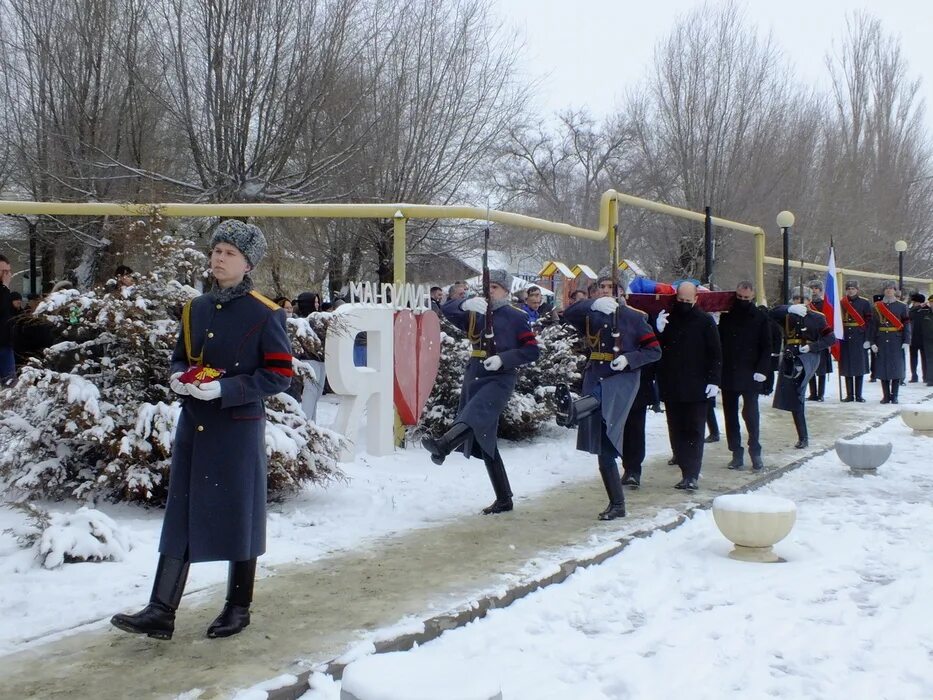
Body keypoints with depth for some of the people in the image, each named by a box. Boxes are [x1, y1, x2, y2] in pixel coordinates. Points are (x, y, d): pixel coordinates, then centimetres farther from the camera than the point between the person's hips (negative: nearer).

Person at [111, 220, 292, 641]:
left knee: (240, 515, 6)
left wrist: (225, 388, -20)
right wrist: (179, 378, -4)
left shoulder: (265, 315, -8)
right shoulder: (195, 309, 9)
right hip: (193, 427, 5)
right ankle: (161, 612, 8)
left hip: (239, 429, -5)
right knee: (181, 515, 5)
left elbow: (279, 375, -11)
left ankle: (238, 608, 21)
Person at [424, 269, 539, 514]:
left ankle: (442, 445, -64)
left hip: (500, 378, -6)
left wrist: (503, 359, -16)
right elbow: (447, 309, 1)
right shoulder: (476, 315, 16)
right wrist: (465, 304, -20)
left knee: (476, 413, -36)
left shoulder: (516, 317, 3)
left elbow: (532, 350, -2)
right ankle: (503, 500, 17)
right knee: (485, 443, 8)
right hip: (474, 378, 6)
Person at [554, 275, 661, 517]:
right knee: (603, 449, 1)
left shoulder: (633, 317, 3)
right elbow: (568, 314, -7)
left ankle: (572, 410, -73)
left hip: (622, 378, -3)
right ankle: (617, 504, 9)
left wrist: (628, 358, -16)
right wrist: (593, 304, -20)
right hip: (595, 377, 3)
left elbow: (654, 350, 0)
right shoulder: (591, 315, 13)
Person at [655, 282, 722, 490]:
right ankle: (687, 471, 12)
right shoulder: (666, 318, 8)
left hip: (697, 388, -4)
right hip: (671, 387, 4)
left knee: (694, 431, -2)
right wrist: (658, 331, -10)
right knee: (677, 431, 6)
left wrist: (714, 381, -8)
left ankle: (692, 475, -2)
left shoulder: (705, 321, 0)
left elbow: (716, 354, 1)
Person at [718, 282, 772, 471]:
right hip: (728, 375, 3)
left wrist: (762, 370, -12)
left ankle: (755, 452, 11)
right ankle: (736, 453, 14)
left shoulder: (760, 319, 0)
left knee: (751, 413, -3)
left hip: (750, 376, -3)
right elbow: (718, 343, 10)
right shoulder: (726, 317, 7)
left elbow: (766, 347, -1)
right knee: (730, 415, 6)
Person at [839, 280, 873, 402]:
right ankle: (849, 395, 9)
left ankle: (859, 395, 6)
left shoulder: (865, 303, 2)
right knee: (847, 366, 3)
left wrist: (867, 339, -10)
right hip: (845, 339, 2)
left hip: (859, 338, -2)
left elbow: (869, 321, -2)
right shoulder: (841, 303, 8)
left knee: (860, 366, 1)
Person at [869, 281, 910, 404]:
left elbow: (906, 324, 0)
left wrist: (906, 341, -8)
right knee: (883, 368, 2)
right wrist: (872, 342, -4)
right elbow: (873, 325, 4)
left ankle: (894, 395, 7)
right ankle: (886, 396, 10)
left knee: (897, 368, -1)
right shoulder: (877, 306, 7)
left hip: (897, 341, -1)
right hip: (881, 342, 1)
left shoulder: (902, 306, 4)